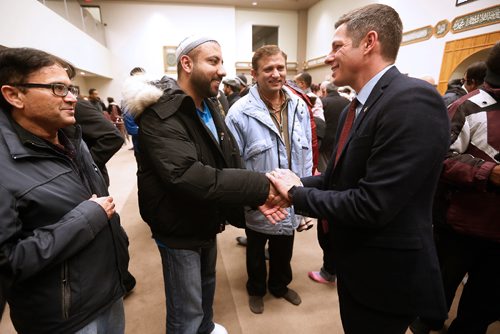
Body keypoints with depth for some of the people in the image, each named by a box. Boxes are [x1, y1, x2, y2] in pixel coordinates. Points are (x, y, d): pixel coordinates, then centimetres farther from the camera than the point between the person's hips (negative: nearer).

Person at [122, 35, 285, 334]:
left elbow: (232, 161, -2)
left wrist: (258, 196, -19)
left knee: (207, 283, 31)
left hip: (207, 222, 9)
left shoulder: (210, 108, 2)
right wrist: (261, 186, -36)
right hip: (180, 230, -8)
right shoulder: (160, 115, -26)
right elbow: (189, 177, -39)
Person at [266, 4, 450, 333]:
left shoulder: (414, 100, -25)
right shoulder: (356, 107, 5)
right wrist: (291, 186, -9)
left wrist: (297, 193, -18)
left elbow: (371, 205, -30)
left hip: (385, 272, -8)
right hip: (355, 262, 8)